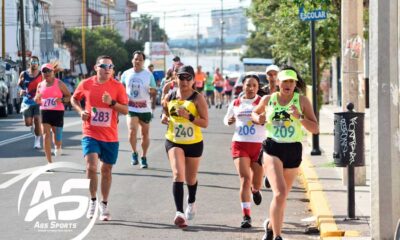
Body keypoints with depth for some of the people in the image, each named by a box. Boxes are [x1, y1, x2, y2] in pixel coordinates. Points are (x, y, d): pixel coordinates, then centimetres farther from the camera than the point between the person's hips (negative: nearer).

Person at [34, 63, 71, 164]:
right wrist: (37, 99, -6)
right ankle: (49, 161, -6)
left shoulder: (59, 84, -3)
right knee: (46, 135, -8)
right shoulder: (40, 85, 8)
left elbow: (69, 96, 1)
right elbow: (37, 100, 18)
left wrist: (62, 100, -19)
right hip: (45, 111, 2)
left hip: (58, 112, -2)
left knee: (57, 134, 4)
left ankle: (58, 147, 44)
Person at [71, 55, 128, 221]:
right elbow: (74, 99, 16)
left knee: (106, 170, 11)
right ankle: (93, 201, -2)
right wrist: (81, 111, -2)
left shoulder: (117, 86, -4)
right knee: (91, 166, -19)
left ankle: (104, 205, 25)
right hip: (91, 134, -1)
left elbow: (125, 110, -4)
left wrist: (112, 102, -21)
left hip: (110, 136, 1)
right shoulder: (86, 84, -2)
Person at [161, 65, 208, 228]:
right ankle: (179, 213, -26)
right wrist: (165, 119, -6)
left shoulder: (198, 98, -10)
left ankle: (191, 202, 48)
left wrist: (189, 116, -27)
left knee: (190, 178, 16)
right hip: (173, 142, 1)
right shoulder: (170, 97, 0)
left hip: (194, 143, -1)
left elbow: (205, 123, -14)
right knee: (178, 174, -20)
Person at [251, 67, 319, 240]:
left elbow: (315, 129, -3)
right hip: (272, 149, -2)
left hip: (293, 150, 2)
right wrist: (258, 119, 0)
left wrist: (300, 117, -18)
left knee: (283, 195, 15)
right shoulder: (268, 99, 3)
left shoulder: (302, 101, -1)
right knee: (280, 193, -20)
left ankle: (271, 225, 42)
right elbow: (254, 113, 23)